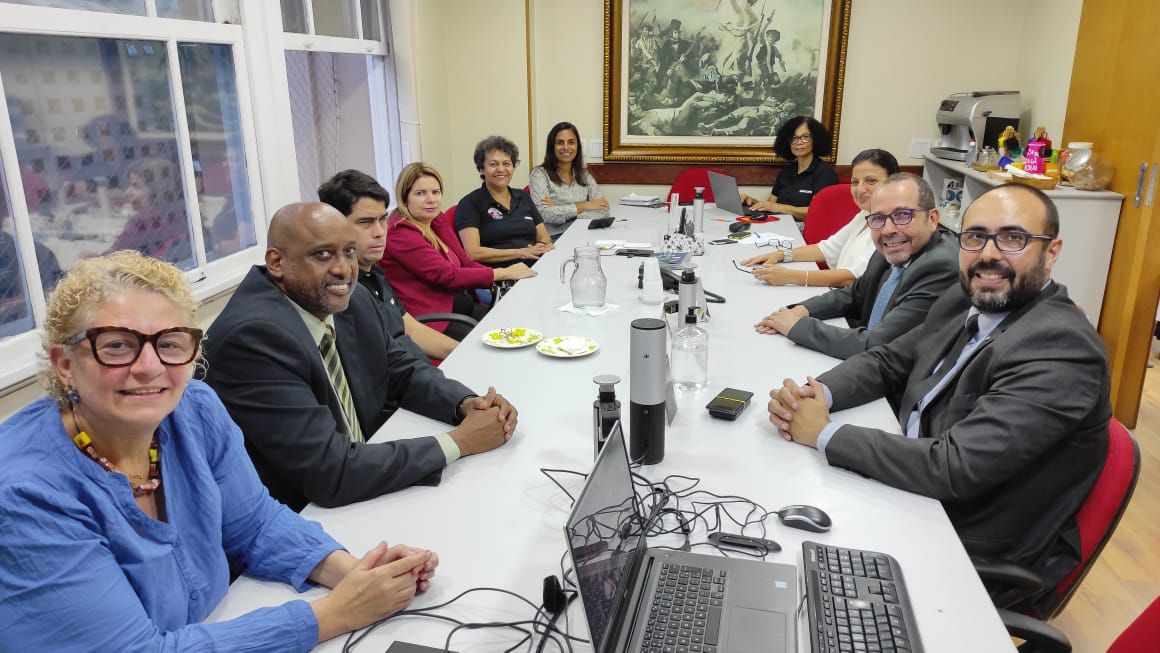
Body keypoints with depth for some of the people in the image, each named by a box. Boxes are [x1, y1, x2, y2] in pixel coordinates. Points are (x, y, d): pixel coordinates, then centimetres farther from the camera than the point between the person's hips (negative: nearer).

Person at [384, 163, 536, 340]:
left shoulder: (438, 221, 13)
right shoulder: (400, 233, -14)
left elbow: (466, 263, 9)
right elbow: (447, 276, -19)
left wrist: (507, 276, -8)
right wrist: (504, 273, -15)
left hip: (455, 304, 9)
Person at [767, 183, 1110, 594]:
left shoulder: (1062, 349, -25)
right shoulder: (964, 301, 1)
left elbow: (952, 469, -31)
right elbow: (887, 362, 9)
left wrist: (824, 433, -22)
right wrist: (816, 394, -13)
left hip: (984, 560, -7)